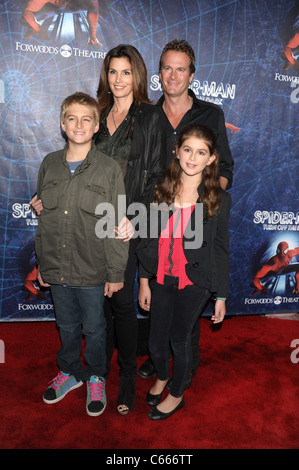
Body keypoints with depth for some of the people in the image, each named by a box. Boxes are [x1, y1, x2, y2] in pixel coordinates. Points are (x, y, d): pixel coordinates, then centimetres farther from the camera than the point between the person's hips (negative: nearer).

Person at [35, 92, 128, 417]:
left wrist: (116, 273, -9)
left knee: (94, 329, 14)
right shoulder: (49, 165, 3)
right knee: (67, 326, 21)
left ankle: (95, 378, 39)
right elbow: (42, 218, 8)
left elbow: (116, 226, -8)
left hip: (92, 271, -3)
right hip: (56, 269, 4)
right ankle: (69, 372, 46)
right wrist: (41, 264, 10)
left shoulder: (109, 169, -9)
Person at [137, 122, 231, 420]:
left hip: (194, 283, -3)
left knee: (179, 340, 12)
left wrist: (221, 295, -1)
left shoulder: (218, 198, -7)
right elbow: (149, 238, 3)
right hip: (161, 278, 3)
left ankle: (177, 395, 40)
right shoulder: (161, 190, 0)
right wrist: (144, 281, 4)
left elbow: (220, 249, -2)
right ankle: (162, 377, 49)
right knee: (156, 342, 14)